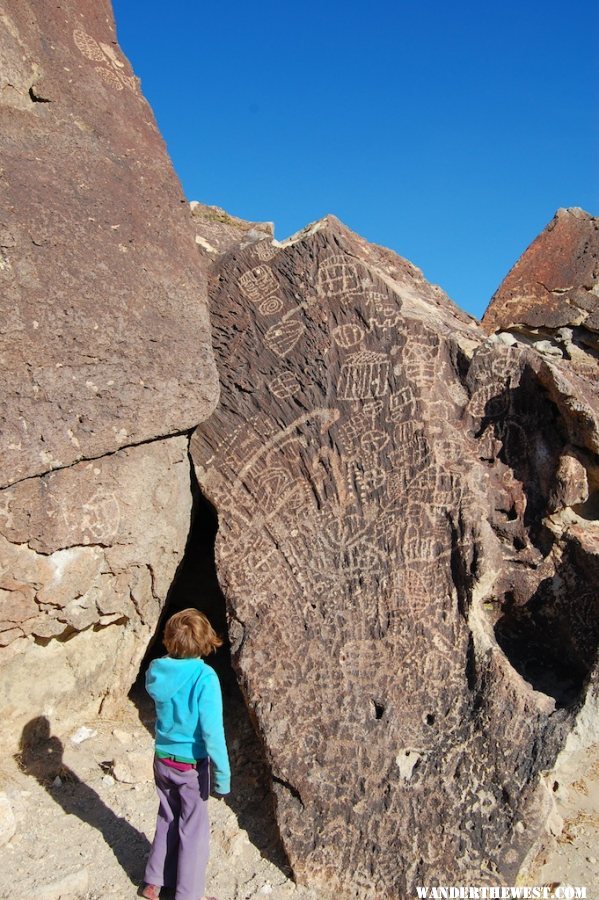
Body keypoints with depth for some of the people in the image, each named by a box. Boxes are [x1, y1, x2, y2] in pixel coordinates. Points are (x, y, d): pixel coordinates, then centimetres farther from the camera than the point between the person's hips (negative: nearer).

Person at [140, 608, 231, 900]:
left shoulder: (157, 670, -11)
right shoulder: (204, 677, -26)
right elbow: (212, 732, -24)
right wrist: (222, 775, -15)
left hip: (162, 760, 5)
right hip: (191, 765, -5)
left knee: (167, 820, 26)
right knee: (193, 829, 15)